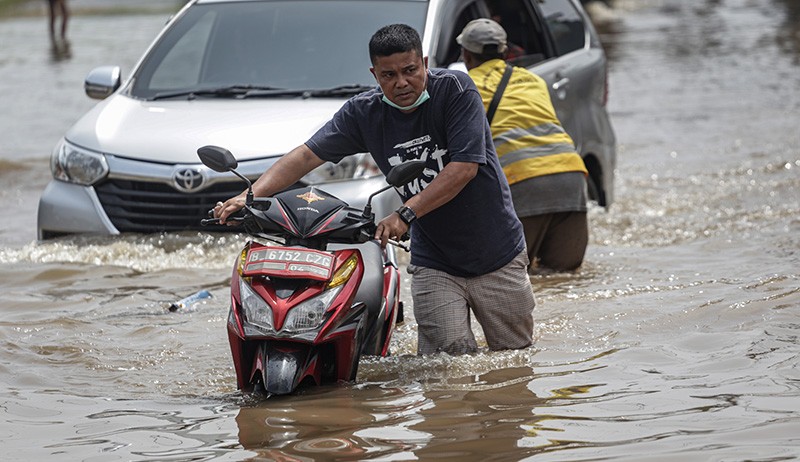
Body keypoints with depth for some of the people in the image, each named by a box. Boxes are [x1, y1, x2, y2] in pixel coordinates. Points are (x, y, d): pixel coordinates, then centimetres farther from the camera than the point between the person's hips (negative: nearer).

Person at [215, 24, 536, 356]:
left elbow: (465, 166, -23)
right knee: (452, 355, -12)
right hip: (434, 263, 1)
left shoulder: (456, 90, -14)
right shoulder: (364, 113, -4)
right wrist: (252, 194, -22)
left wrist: (406, 214, -30)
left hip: (498, 256, -1)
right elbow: (306, 156, -6)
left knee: (515, 354, 6)